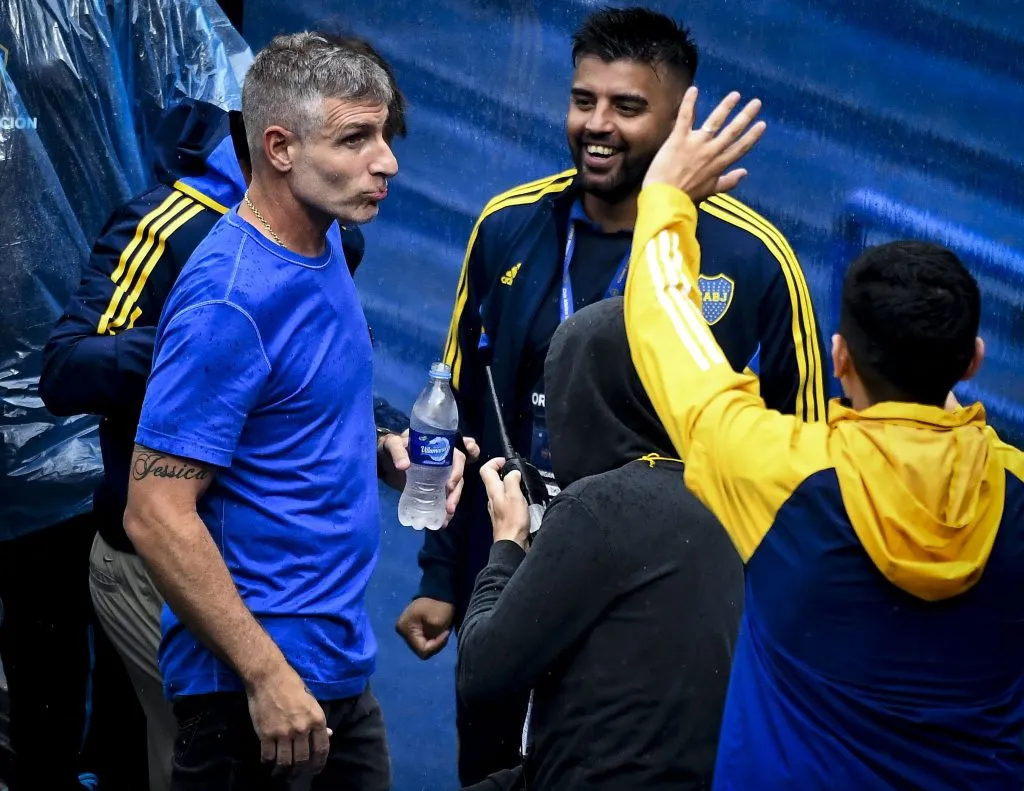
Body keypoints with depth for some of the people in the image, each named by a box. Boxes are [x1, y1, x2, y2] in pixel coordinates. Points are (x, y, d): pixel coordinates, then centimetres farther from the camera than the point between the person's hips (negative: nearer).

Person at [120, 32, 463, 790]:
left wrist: (384, 449, 3)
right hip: (256, 690, -9)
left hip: (343, 663, 9)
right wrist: (266, 674, -23)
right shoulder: (229, 299, -20)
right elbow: (157, 514, -22)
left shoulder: (323, 246, 6)